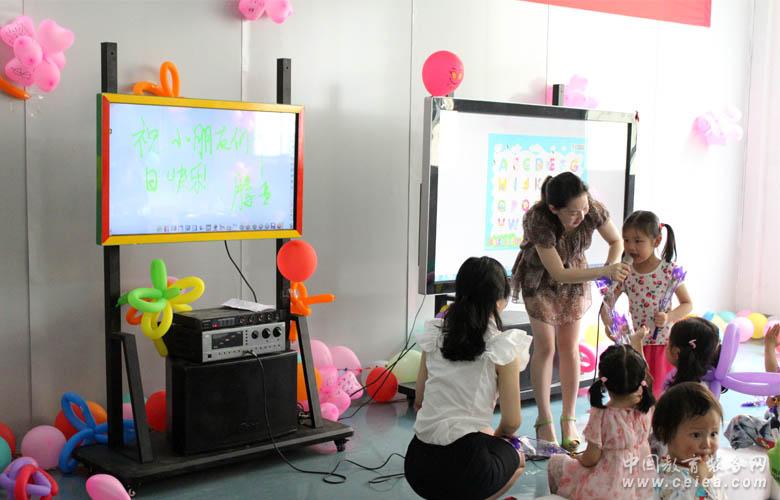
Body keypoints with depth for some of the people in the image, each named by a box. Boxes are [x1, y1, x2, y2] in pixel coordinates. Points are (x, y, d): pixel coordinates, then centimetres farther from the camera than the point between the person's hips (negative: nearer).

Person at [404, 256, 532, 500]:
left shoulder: (434, 334, 5)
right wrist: (497, 436, 21)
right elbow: (511, 423, -2)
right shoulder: (503, 347, -8)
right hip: (463, 465, -5)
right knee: (515, 457, 29)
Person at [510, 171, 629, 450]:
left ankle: (569, 419, 14)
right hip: (540, 279, -3)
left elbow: (616, 241, -8)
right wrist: (605, 272, -44)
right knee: (545, 347, -3)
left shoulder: (593, 209, -28)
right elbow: (558, 273, -35)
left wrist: (614, 265, -29)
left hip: (574, 276, 3)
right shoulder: (538, 220, -38)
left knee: (570, 348, 3)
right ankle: (544, 420, 10)